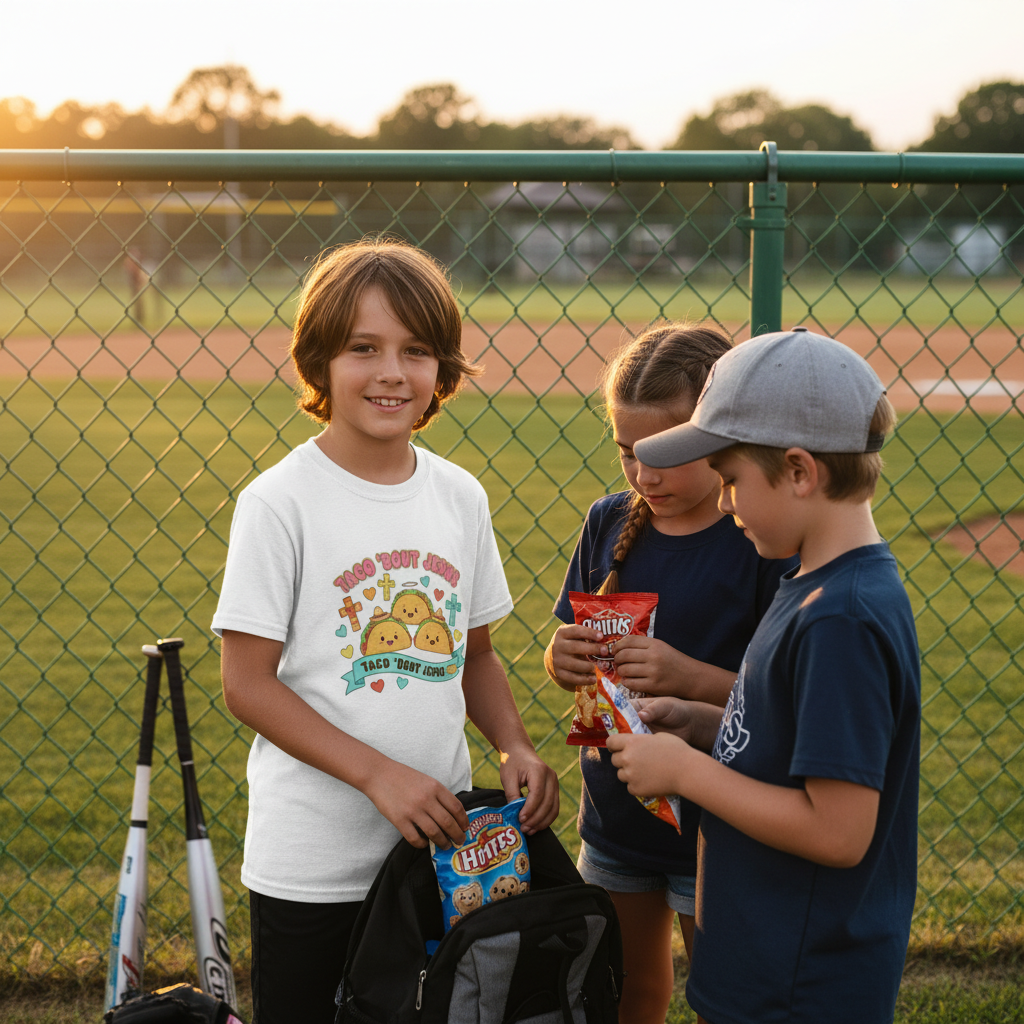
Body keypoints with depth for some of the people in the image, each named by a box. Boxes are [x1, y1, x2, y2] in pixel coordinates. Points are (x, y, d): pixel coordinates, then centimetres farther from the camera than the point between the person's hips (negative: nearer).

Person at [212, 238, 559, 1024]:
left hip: (441, 843, 5)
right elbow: (248, 682, -13)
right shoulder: (279, 503, -12)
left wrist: (515, 747, -5)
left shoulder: (460, 496, 3)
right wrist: (379, 774, -20)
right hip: (312, 864, -4)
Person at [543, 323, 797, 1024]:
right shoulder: (611, 522, -1)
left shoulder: (766, 542, -17)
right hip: (614, 820, 5)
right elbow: (569, 662, 8)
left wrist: (688, 676, -30)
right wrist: (563, 659, -14)